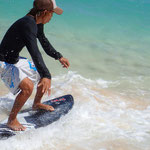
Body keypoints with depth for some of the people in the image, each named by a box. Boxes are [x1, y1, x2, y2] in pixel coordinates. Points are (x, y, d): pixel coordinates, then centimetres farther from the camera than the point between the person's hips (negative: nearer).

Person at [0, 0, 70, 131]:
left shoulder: (38, 24, 1)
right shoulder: (28, 24, -30)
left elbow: (44, 42, 21)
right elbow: (34, 52, -39)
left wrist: (59, 57, 29)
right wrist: (46, 76, -44)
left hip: (16, 60, 10)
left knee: (45, 75, 15)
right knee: (27, 86, -29)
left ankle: (37, 104, 40)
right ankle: (11, 120, -11)